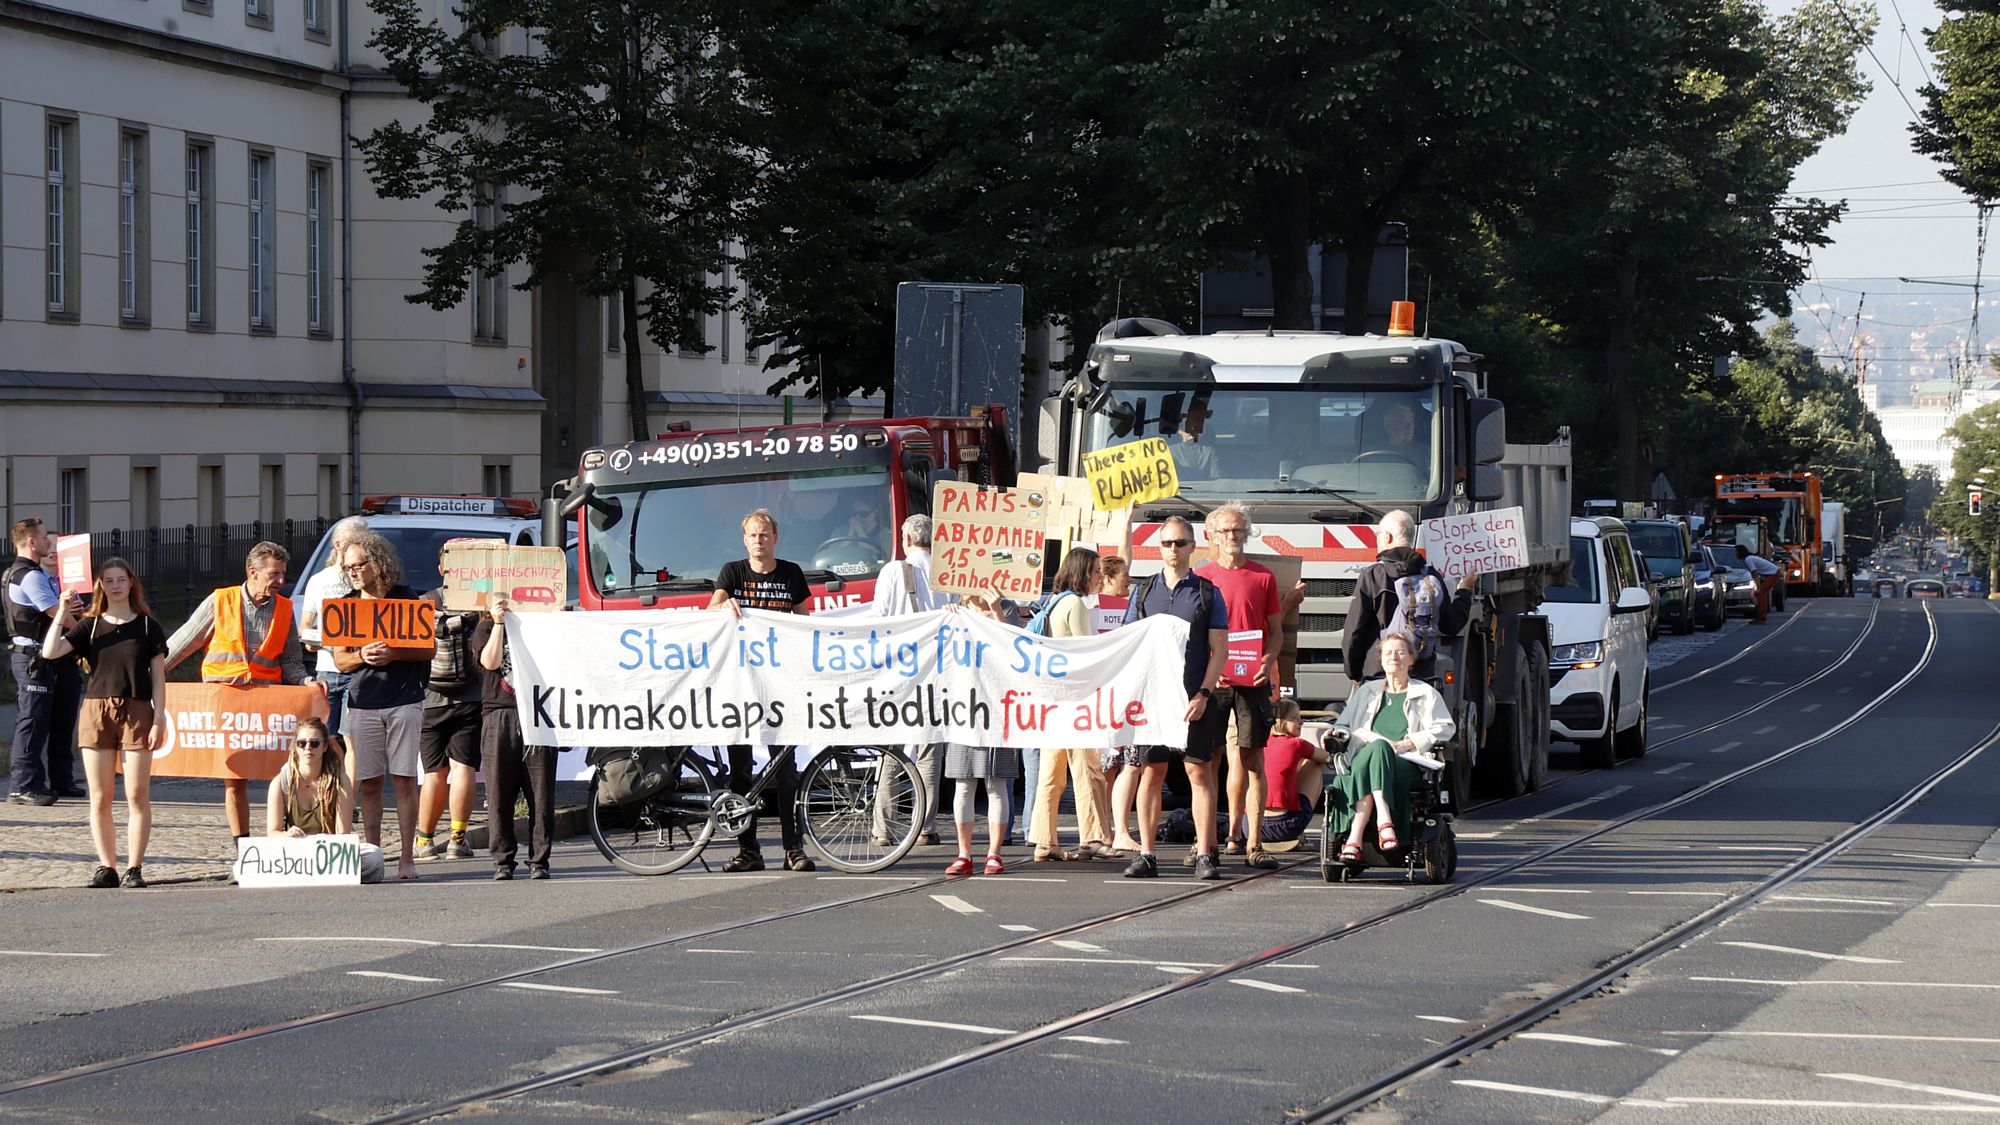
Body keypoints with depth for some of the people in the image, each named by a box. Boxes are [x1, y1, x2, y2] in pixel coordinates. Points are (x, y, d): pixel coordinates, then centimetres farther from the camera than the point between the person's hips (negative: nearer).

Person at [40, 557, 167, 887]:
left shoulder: (147, 626, 5)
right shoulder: (90, 626, 8)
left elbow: (158, 676, 5)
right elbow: (50, 651, -4)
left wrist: (159, 719, -3)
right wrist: (61, 613, -7)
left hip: (136, 712, -2)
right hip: (96, 711, 2)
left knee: (137, 796, -3)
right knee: (100, 798, 2)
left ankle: (134, 869, 1)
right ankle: (106, 867, 9)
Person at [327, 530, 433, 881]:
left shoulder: (406, 598, 4)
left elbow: (429, 649, 4)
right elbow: (340, 658, 11)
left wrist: (393, 654, -12)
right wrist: (363, 656, -10)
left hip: (405, 701, -2)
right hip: (363, 703, 2)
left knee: (404, 780, -6)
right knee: (369, 783, 1)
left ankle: (407, 858, -4)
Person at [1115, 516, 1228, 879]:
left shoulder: (1207, 593, 5)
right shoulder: (1144, 592, 11)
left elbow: (1219, 648, 2)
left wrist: (1203, 694, -9)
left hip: (1194, 697, -2)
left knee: (1199, 771, -4)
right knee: (1150, 773, 2)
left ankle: (1204, 855, -3)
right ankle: (1146, 854, 6)